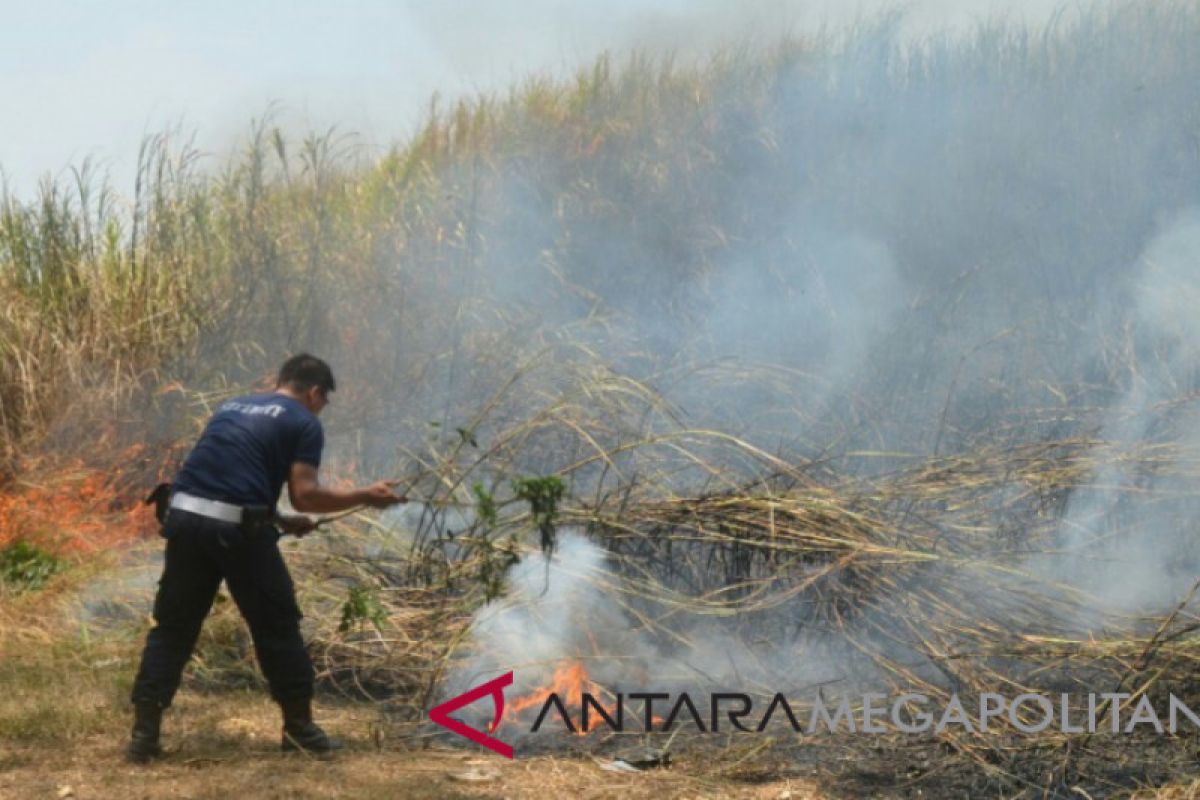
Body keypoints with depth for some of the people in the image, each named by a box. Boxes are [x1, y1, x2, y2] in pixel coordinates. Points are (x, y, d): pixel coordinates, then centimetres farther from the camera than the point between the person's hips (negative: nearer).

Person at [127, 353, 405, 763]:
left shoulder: (232, 407, 25)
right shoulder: (304, 423, 5)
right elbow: (304, 496, -4)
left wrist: (277, 519, 31)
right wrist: (366, 496, 7)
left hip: (185, 518, 5)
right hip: (237, 530, -5)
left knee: (172, 626, 11)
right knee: (278, 625, 10)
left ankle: (144, 732, 6)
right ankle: (299, 726, 18)